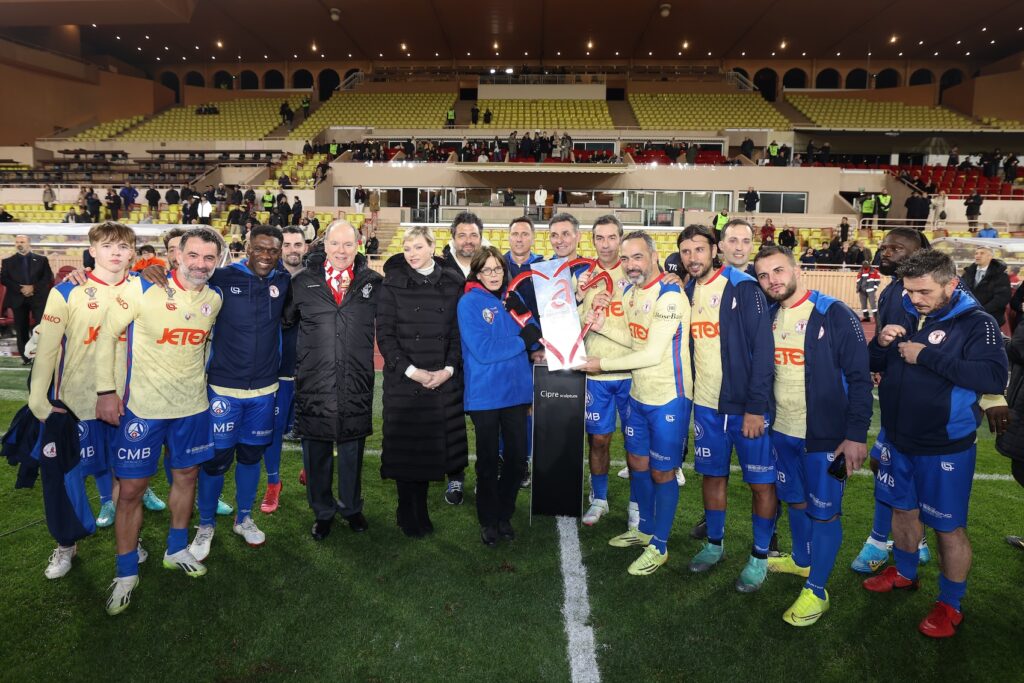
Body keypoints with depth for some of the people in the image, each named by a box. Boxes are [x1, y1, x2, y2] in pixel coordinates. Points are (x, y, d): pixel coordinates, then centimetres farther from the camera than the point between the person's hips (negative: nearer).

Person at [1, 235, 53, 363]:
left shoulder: (41, 260, 9)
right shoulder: (7, 261, 12)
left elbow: (48, 277, 0)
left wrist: (33, 287, -13)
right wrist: (20, 289, -12)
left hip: (38, 298, -2)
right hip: (18, 299, 2)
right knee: (21, 329, 4)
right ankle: (25, 357, 11)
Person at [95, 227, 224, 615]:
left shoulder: (213, 299, 2)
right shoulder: (143, 288, -13)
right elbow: (107, 334, -8)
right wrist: (106, 390, -11)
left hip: (193, 406, 4)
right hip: (143, 407, -4)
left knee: (186, 476, 15)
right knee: (131, 488, 1)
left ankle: (176, 550, 35)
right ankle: (126, 573, 19)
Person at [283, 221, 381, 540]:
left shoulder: (372, 282, 2)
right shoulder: (303, 282, 2)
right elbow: (285, 320, 13)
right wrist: (301, 356, 8)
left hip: (356, 383, 0)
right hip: (314, 382, 0)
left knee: (352, 448, 14)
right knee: (316, 450, 10)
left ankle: (351, 507, 34)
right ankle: (322, 512, 29)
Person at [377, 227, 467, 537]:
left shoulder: (452, 284, 6)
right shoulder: (393, 284, 0)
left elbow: (458, 332, 6)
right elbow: (384, 334, -4)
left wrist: (449, 369, -7)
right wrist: (411, 371, -12)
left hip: (443, 380, 2)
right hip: (403, 380, -2)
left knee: (431, 443, 6)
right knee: (405, 445, 2)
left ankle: (421, 509, 21)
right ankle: (406, 512, 18)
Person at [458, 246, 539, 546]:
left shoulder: (512, 298, 7)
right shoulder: (469, 303, -9)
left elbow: (535, 338, 4)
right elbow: (483, 350, -20)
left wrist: (521, 313, -13)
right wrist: (522, 340, -14)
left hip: (516, 389, 5)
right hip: (485, 394, -4)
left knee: (517, 457, 12)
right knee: (488, 460, 9)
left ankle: (505, 515, 33)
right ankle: (488, 520, 28)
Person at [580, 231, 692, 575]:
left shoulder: (669, 296, -21)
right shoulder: (630, 291, 6)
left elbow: (653, 354, -22)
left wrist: (602, 364, -16)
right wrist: (603, 326, -1)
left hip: (668, 398, -8)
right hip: (638, 394, 8)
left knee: (661, 472, 5)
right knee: (637, 462, 19)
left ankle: (659, 547, 23)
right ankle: (644, 528, 39)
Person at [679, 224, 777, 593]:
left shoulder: (743, 289, -12)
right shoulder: (687, 292, 7)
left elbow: (762, 349, -15)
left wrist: (756, 406, -18)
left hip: (747, 406, -5)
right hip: (706, 404, 6)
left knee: (762, 482, 4)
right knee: (712, 475, 15)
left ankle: (760, 556, 21)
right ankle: (714, 544, 32)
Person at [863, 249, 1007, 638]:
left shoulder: (975, 323, -14)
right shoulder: (906, 315, 2)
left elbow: (995, 377, -29)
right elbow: (875, 366, 10)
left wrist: (926, 356, -29)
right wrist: (881, 344, -13)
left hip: (945, 447, -5)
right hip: (898, 438, 6)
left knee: (948, 527, 7)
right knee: (903, 510, 21)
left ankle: (951, 605, 26)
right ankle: (904, 573, 43)